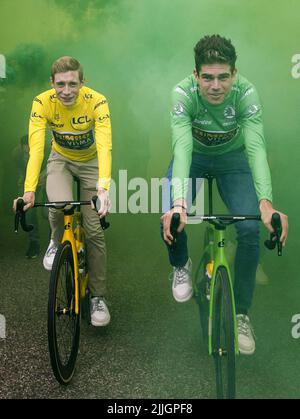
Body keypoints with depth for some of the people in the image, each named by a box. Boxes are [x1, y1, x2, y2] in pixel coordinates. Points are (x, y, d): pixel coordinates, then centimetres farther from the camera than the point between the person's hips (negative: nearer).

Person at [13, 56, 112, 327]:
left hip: (91, 162, -1)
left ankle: (99, 297, 9)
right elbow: (36, 148, -33)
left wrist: (103, 188, -54)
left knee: (94, 230, -5)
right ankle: (57, 242, 6)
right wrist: (29, 190, -46)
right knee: (59, 205, -31)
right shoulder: (42, 103, -24)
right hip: (61, 159, 1)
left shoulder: (97, 102, -29)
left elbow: (105, 146, -39)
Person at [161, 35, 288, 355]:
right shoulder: (183, 93, -31)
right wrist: (178, 204, -56)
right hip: (193, 157, 0)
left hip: (232, 158, 0)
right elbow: (182, 147, -42)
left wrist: (266, 204, -53)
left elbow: (256, 148, -38)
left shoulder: (247, 93, -29)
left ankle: (241, 314, 2)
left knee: (250, 228, -18)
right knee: (169, 220, -24)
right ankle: (181, 265, 14)